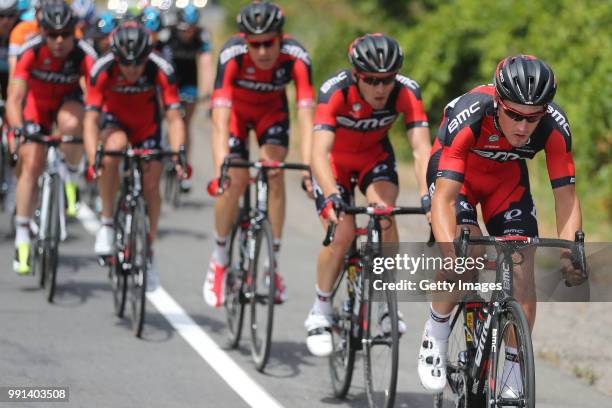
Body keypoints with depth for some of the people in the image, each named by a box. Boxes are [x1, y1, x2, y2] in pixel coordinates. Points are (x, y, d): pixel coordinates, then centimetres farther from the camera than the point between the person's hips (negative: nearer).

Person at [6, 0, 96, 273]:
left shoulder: (84, 55, -31)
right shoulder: (31, 52, -32)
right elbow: (14, 97, -37)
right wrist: (17, 130, -53)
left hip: (68, 101, 0)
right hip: (36, 104, 0)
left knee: (71, 124, -36)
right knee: (32, 164, -12)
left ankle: (72, 179, -7)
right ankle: (22, 239, -3)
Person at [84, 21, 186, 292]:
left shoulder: (161, 71, -30)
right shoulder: (103, 69, -31)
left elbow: (174, 118, -32)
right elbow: (91, 119, -34)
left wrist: (178, 155, -47)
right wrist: (93, 158, -49)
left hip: (147, 127, 1)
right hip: (114, 122, -1)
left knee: (151, 185, -9)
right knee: (114, 146, -34)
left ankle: (149, 251, 15)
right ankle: (106, 224, -21)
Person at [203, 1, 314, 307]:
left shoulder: (296, 57, -34)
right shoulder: (232, 55, -37)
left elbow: (305, 114, -38)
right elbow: (220, 117, -42)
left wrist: (308, 166, -50)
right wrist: (220, 169, -54)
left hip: (271, 110, 1)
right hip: (236, 109, -1)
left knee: (274, 172, -21)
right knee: (234, 181, -15)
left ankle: (273, 262, -10)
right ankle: (219, 259, 7)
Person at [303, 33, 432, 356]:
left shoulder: (406, 92, -30)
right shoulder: (335, 91, -35)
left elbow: (421, 148, -36)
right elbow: (320, 152, -43)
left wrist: (427, 195, -51)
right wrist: (331, 196, -59)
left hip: (375, 154, 2)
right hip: (335, 158, -2)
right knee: (342, 232, -19)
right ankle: (320, 312, 1)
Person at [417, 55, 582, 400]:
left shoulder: (554, 126, -31)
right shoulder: (468, 116, -39)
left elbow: (566, 195, -26)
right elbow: (444, 197, -43)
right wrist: (450, 253, -57)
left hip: (507, 176, 3)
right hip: (456, 172, -3)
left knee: (523, 264, -14)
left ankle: (512, 371, -1)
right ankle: (437, 332, 0)